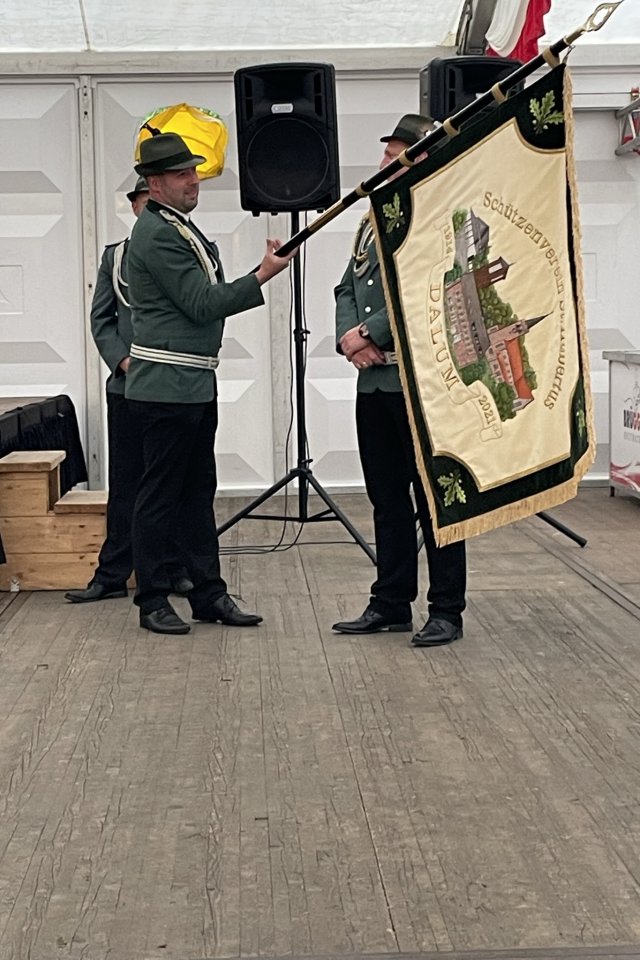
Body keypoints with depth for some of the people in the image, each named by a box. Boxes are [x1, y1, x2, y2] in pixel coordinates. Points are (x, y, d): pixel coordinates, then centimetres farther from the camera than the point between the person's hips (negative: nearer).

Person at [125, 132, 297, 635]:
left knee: (199, 490, 12)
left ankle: (209, 593, 19)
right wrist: (264, 276, -19)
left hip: (195, 383, 10)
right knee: (160, 495, -2)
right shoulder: (157, 234, -15)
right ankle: (152, 601, 7)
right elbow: (202, 304, -18)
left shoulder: (179, 226, 16)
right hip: (167, 386, -10)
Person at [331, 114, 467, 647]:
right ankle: (391, 603, 23)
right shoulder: (372, 218, 16)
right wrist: (348, 335, -3)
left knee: (433, 497, 0)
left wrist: (370, 333, -14)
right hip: (373, 379, 8)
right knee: (387, 498, 13)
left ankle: (446, 611, 9)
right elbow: (347, 288, 16)